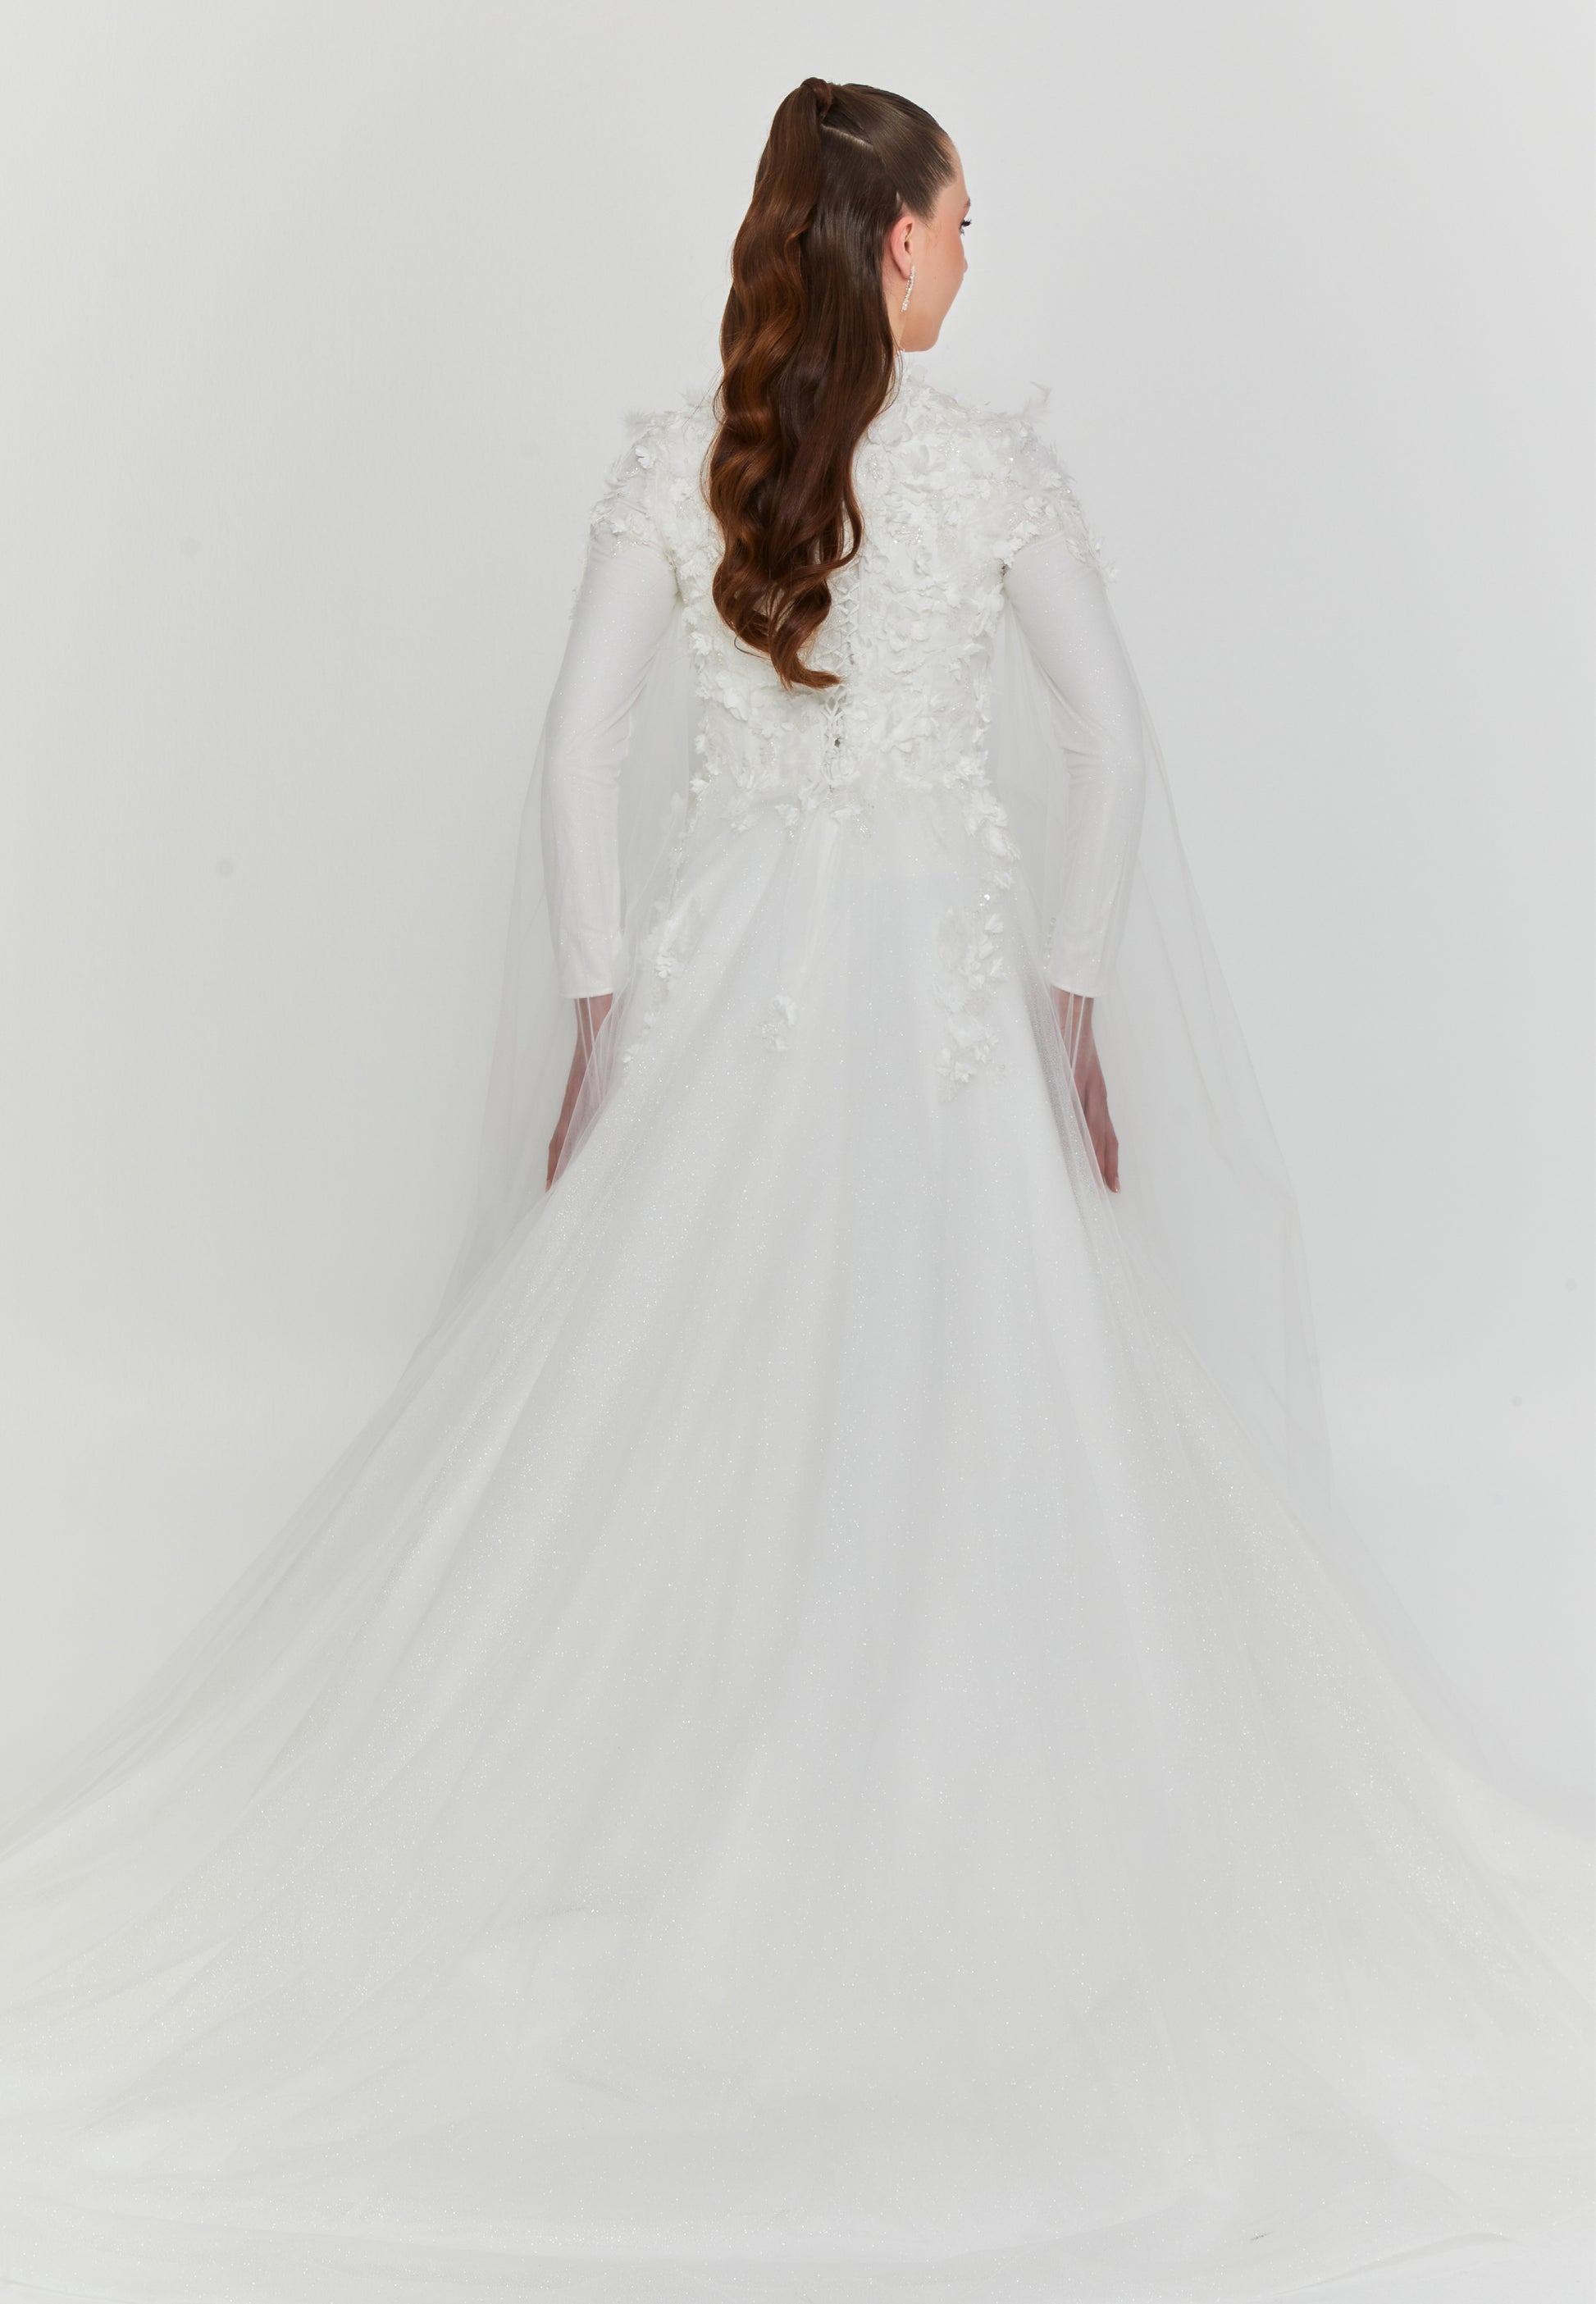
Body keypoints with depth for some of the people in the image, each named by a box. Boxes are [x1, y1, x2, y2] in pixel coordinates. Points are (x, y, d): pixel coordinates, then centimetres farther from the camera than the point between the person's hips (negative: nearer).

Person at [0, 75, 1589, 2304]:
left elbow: (583, 744, -3)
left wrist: (598, 1011, 1)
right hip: (942, 973, -1)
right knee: (968, 1431, 7)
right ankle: (941, 1866, 14)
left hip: (723, 971, 2)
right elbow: (1113, 739, -7)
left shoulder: (674, 463, 1)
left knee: (660, 1418, 9)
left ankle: (640, 1839, 16)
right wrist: (1076, 996, -2)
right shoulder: (997, 462, -3)